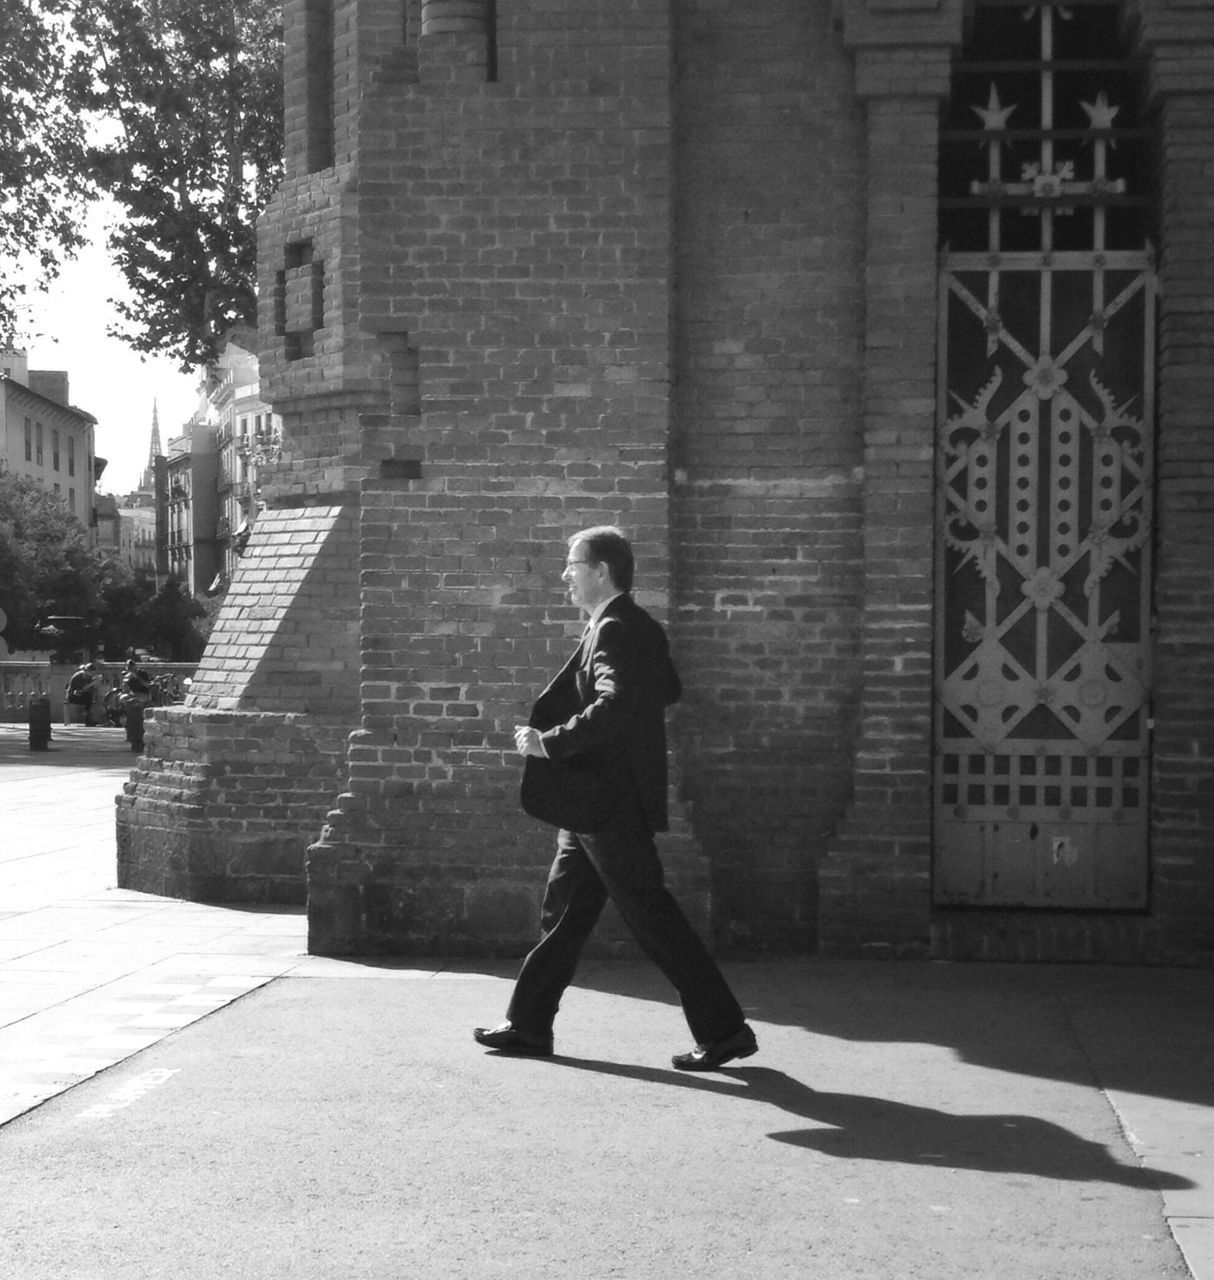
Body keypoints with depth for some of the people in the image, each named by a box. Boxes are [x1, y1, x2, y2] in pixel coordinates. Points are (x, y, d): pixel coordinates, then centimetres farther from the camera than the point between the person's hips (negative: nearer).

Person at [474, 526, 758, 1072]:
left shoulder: (613, 632, -18)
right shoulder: (642, 628, 12)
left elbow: (615, 705, -32)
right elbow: (669, 690, 25)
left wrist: (548, 741, -25)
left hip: (609, 802, -10)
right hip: (598, 800, 10)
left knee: (650, 914, -6)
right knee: (564, 909, 14)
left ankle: (725, 1030, 0)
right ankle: (529, 1025, 23)